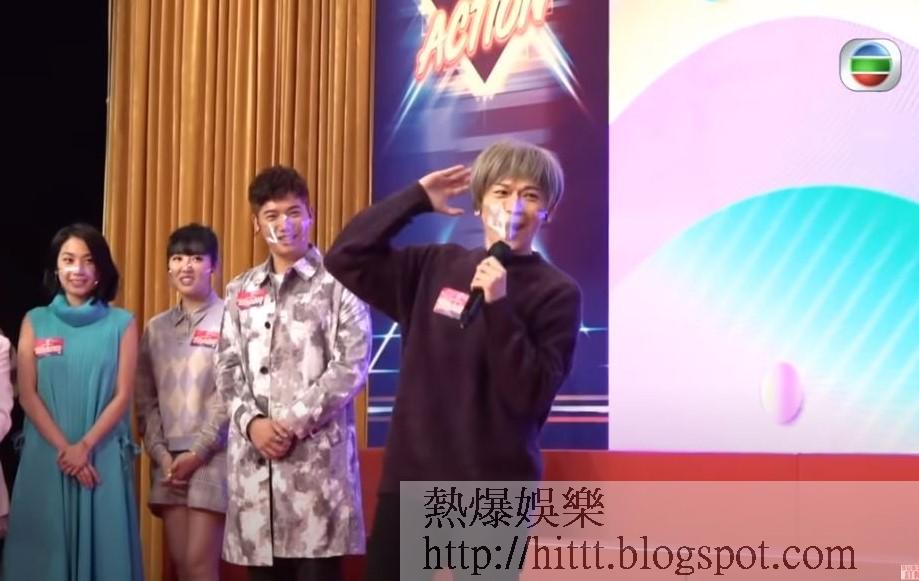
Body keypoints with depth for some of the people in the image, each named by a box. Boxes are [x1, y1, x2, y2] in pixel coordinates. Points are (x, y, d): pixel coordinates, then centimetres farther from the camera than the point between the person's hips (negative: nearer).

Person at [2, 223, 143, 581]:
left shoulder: (122, 323, 4)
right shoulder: (35, 321, 7)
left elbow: (122, 396, -1)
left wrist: (85, 446, -12)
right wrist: (63, 447, -10)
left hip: (102, 455, -1)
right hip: (45, 455, 1)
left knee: (102, 546, 0)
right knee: (45, 550, 3)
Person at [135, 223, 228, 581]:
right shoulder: (156, 328, 14)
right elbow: (145, 398, 11)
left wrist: (198, 452, -11)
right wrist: (160, 454, -2)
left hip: (212, 456, -5)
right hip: (168, 459, 5)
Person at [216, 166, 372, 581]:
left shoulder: (338, 282, 3)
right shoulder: (241, 291, 17)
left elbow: (352, 366, -5)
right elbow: (227, 367, 13)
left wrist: (294, 424, -11)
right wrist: (252, 422, -6)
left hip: (317, 452, -4)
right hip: (253, 454, 4)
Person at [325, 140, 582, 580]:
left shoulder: (557, 294, -5)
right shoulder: (435, 266, 8)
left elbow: (532, 395, -13)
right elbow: (345, 259, 3)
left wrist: (498, 306, -22)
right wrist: (417, 198, 2)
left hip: (494, 492, -4)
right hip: (410, 479, 4)